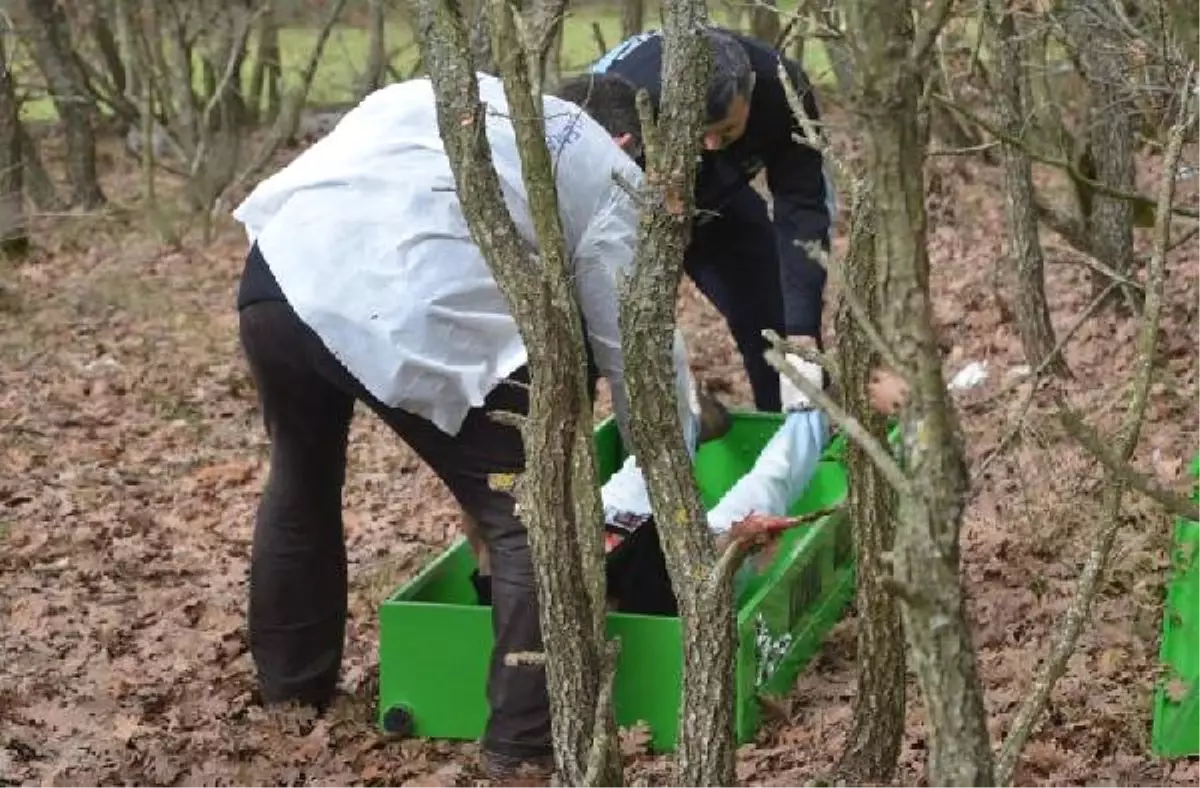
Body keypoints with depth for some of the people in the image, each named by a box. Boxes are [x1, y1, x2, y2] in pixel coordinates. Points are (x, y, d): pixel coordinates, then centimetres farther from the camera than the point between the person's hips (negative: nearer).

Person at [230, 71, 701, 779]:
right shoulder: (609, 177, 18)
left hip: (281, 270, 7)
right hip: (412, 316, -6)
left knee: (302, 482, 31)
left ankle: (290, 689, 47)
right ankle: (525, 744, 9)